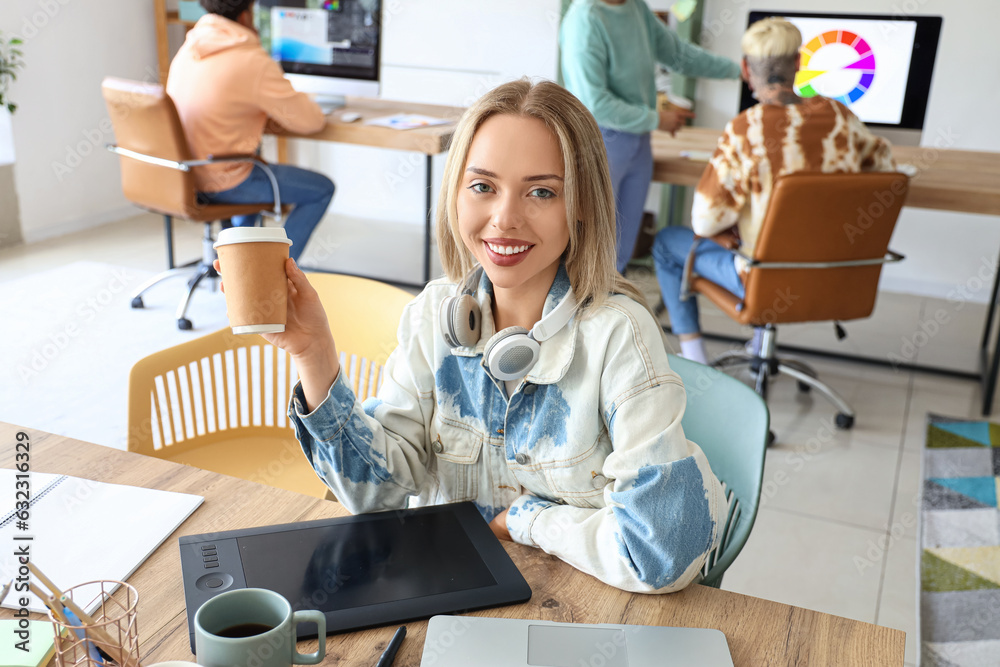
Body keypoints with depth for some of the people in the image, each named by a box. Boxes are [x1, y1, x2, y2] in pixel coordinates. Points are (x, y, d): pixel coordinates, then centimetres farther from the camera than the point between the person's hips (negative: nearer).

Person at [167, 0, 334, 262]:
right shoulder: (254, 63, -19)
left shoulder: (186, 51, 6)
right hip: (220, 185, -8)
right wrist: (304, 101, 10)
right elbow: (310, 120, -13)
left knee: (263, 172, 36)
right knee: (322, 189, 5)